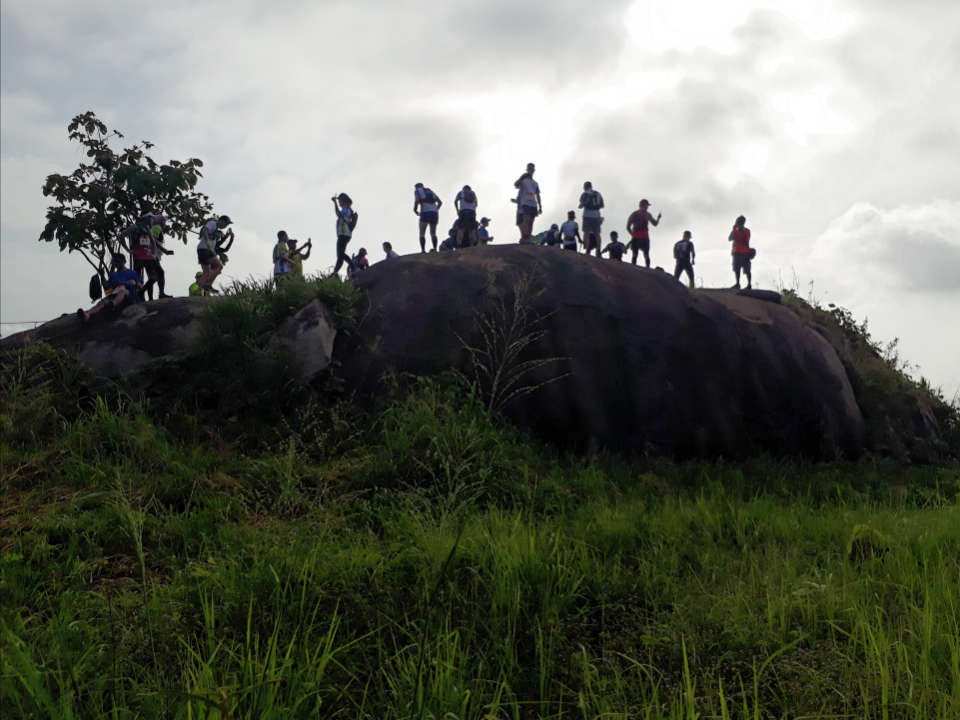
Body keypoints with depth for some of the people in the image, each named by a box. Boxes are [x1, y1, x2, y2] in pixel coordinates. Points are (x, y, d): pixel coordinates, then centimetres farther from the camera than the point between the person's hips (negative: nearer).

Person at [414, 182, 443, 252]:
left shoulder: (417, 191, 12)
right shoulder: (430, 191, 27)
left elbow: (417, 201, -7)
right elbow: (440, 202, 20)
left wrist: (415, 210, 8)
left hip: (425, 213, -5)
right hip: (435, 213, 5)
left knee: (422, 233, -1)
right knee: (433, 233, 12)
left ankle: (423, 250, -15)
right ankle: (435, 248, -5)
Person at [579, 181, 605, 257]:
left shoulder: (585, 194, -2)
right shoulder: (598, 194, 14)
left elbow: (582, 205, -12)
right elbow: (602, 205, 17)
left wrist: (579, 206, 9)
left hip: (587, 216, -4)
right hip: (596, 216, 4)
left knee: (586, 233, -1)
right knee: (597, 234, 9)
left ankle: (587, 251, -8)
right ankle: (598, 251, 6)